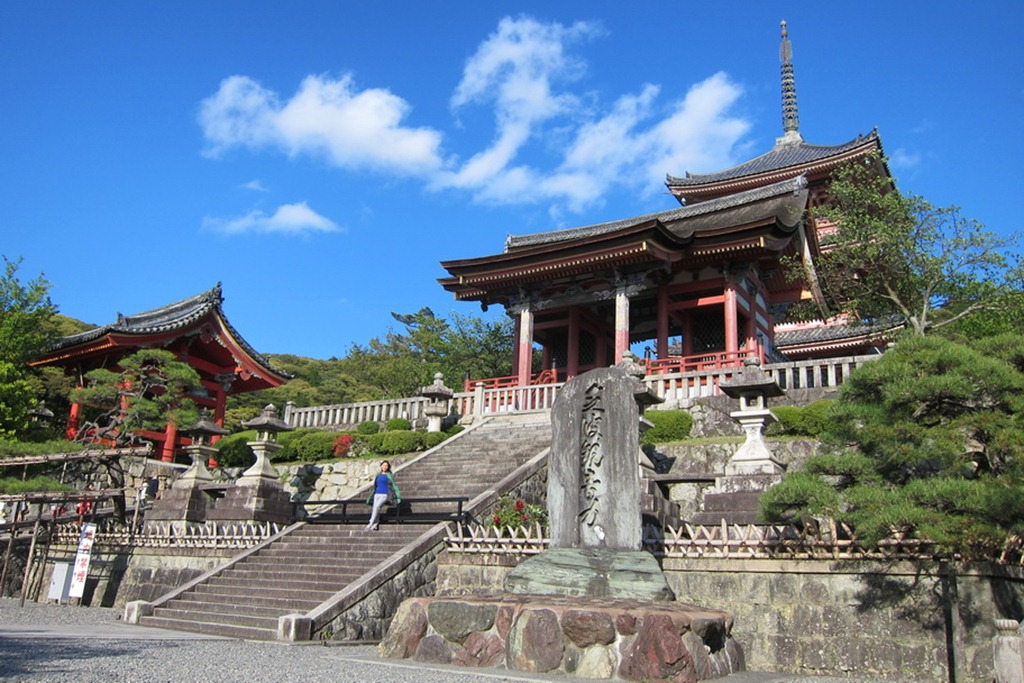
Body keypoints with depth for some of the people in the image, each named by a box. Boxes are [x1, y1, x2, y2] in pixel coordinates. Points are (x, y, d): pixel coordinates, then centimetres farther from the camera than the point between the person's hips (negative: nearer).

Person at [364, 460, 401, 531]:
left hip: (385, 495, -6)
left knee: (377, 507, -26)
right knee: (375, 509, -14)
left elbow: (394, 486, 1)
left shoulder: (389, 475, 3)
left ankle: (370, 524, -26)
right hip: (377, 495, 6)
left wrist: (398, 497, -5)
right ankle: (375, 526, -18)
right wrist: (370, 498, 27)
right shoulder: (378, 476, 18)